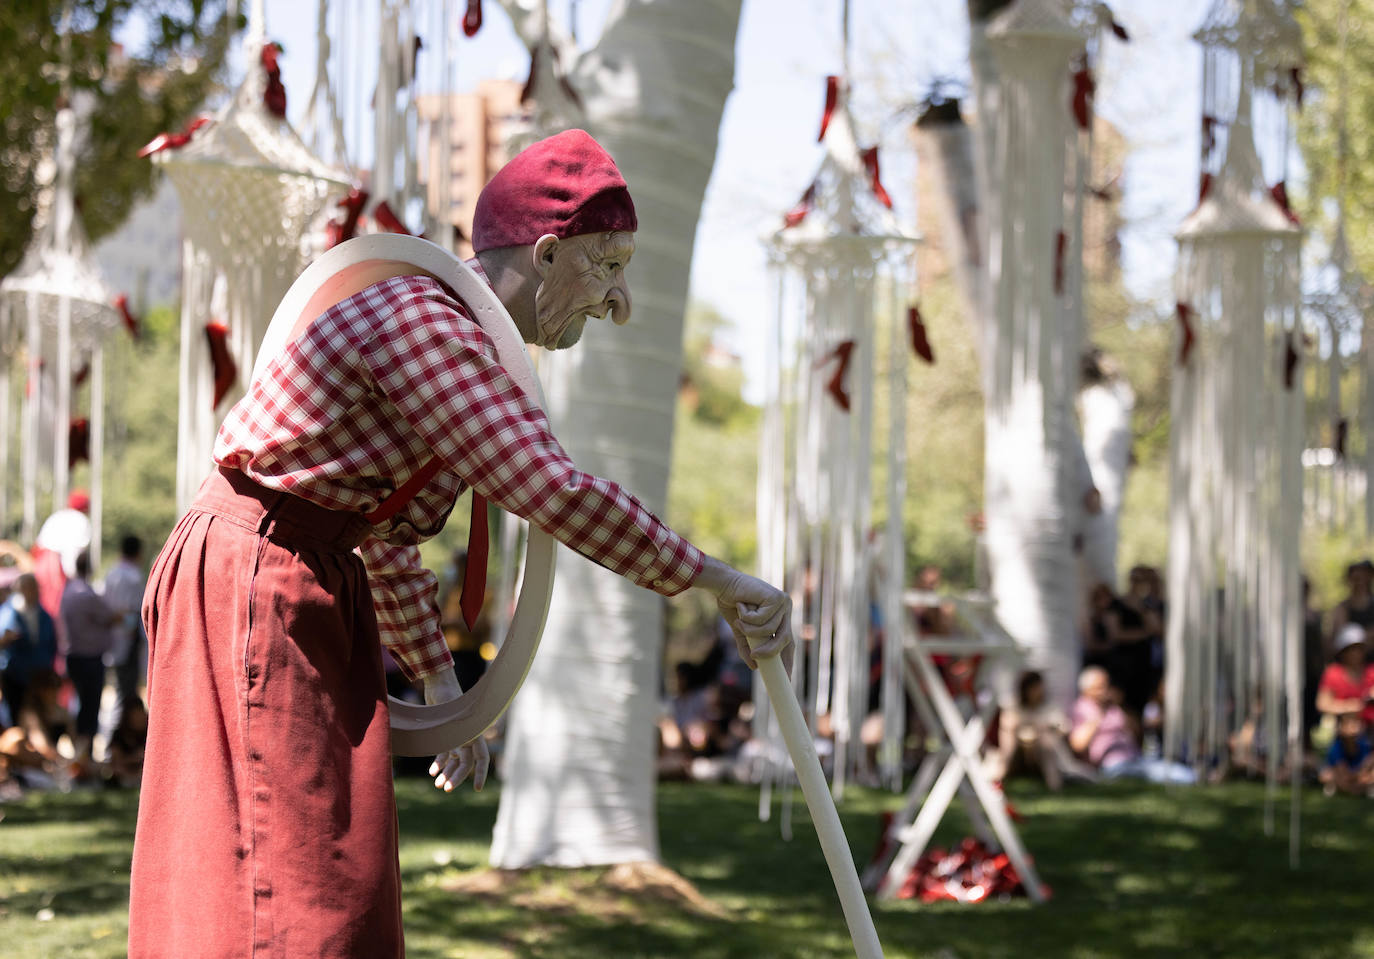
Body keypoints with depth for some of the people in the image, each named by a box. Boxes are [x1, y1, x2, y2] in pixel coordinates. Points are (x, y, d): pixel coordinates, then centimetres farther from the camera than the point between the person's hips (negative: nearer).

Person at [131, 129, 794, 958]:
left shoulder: (447, 332, 14)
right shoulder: (419, 321, -19)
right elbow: (553, 491, -26)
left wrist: (439, 679, 27)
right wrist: (720, 582, -19)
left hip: (307, 592, 10)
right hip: (256, 586, -10)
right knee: (292, 893, -12)